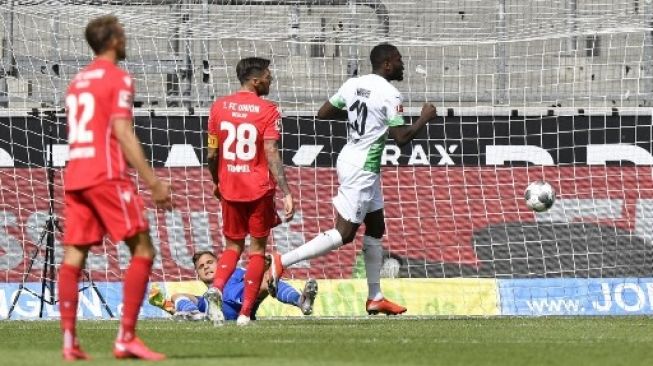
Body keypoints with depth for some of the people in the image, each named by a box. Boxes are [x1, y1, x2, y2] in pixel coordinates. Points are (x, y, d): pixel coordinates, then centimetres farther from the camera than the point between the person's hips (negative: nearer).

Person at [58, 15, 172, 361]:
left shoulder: (77, 81, 19)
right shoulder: (118, 79, -5)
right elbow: (122, 134, -13)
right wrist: (153, 182, -14)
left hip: (73, 176, 8)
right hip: (106, 176, -8)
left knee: (73, 256, 2)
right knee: (142, 251, -2)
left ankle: (69, 342, -5)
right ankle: (126, 338, -10)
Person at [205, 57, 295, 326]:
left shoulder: (219, 107, 3)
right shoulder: (267, 111, -9)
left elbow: (212, 154, 7)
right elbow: (271, 154, -17)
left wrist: (217, 184, 23)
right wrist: (286, 193, -20)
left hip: (229, 189, 3)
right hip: (259, 189, -3)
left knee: (233, 245, 16)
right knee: (257, 248, 7)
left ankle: (217, 287, -12)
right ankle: (245, 312, 1)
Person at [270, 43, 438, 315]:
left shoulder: (353, 85, 7)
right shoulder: (390, 94, -15)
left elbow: (323, 113, 12)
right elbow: (401, 138, -16)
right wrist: (425, 118, -1)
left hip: (349, 159, 10)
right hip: (362, 168, -10)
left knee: (375, 229, 16)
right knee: (343, 234, -8)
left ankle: (375, 298, 20)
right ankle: (281, 262, -14)